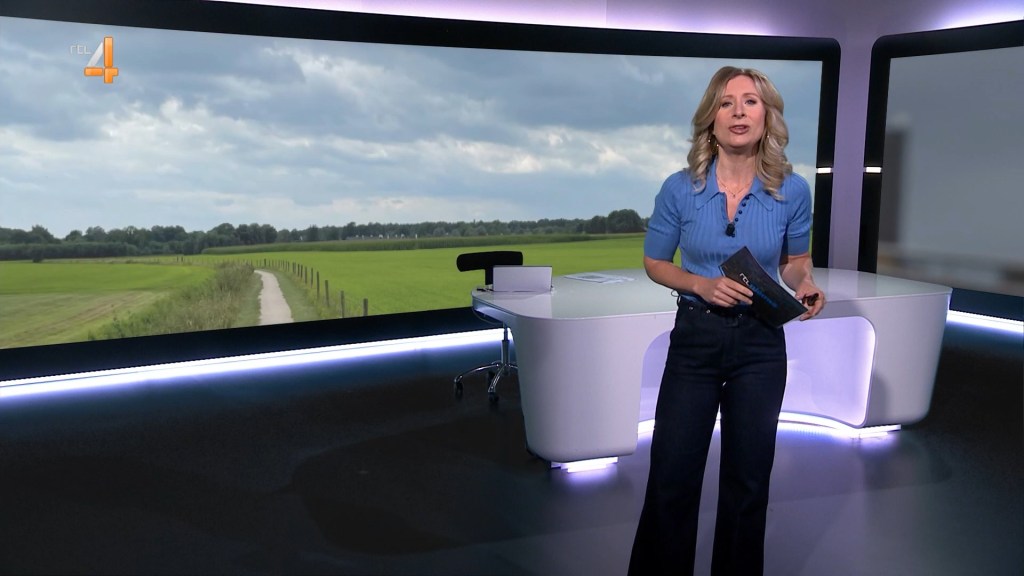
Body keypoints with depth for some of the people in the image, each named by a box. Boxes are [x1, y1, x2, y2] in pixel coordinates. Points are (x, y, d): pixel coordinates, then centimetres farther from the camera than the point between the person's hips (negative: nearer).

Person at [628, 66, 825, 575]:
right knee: (671, 477, 5)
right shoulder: (681, 188, -9)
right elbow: (654, 263, 2)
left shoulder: (791, 190, -7)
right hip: (695, 340, 0)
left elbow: (796, 261, 9)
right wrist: (702, 285, -15)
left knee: (747, 478, 13)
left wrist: (806, 286, -13)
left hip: (760, 343, 1)